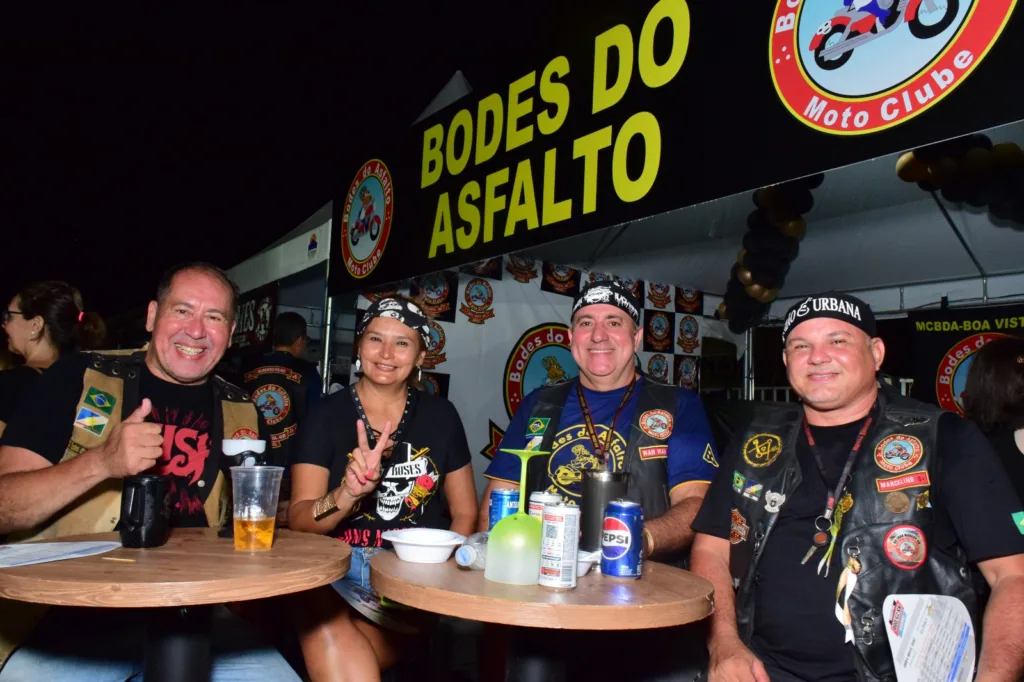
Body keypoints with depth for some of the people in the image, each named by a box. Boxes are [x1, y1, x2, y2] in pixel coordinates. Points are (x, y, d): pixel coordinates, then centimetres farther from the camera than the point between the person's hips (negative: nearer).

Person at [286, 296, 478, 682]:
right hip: (340, 570, 1)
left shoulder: (440, 415, 6)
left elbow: (465, 512, 12)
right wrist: (348, 494, -25)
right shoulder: (327, 415, 2)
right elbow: (299, 521, -4)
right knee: (321, 616, -32)